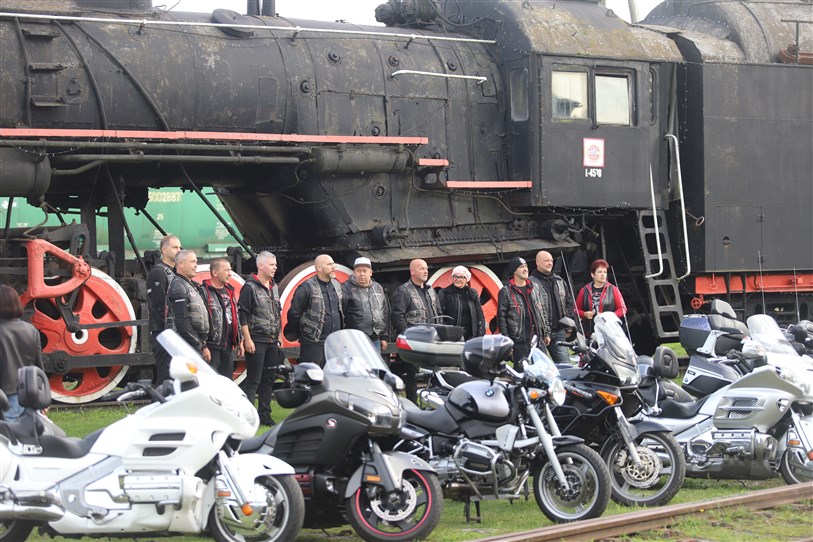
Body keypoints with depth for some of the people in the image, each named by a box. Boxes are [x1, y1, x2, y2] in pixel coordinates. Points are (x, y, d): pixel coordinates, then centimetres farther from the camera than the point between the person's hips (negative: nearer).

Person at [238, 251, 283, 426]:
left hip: (272, 342, 8)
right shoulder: (250, 287, -8)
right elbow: (243, 315, -12)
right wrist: (247, 339, -16)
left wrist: (278, 337, 19)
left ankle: (265, 415, 16)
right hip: (256, 341, -8)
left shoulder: (274, 287, 16)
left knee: (269, 379, 10)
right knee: (253, 380, -9)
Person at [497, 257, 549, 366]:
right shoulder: (506, 292, -2)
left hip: (538, 340, 5)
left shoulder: (535, 288, 16)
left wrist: (546, 333, 15)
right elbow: (501, 317, -5)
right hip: (519, 342, -5)